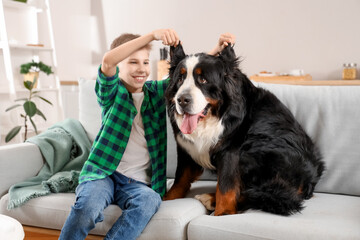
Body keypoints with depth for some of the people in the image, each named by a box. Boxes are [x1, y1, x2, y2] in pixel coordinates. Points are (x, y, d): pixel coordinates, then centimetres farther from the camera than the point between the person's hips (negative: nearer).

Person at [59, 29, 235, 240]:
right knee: (88, 205, -33)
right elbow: (107, 62, -18)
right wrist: (153, 35, -28)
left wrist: (218, 49, -9)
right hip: (103, 172, -2)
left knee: (150, 201, -32)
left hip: (138, 181, 2)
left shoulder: (157, 92, 12)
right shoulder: (112, 92, 2)